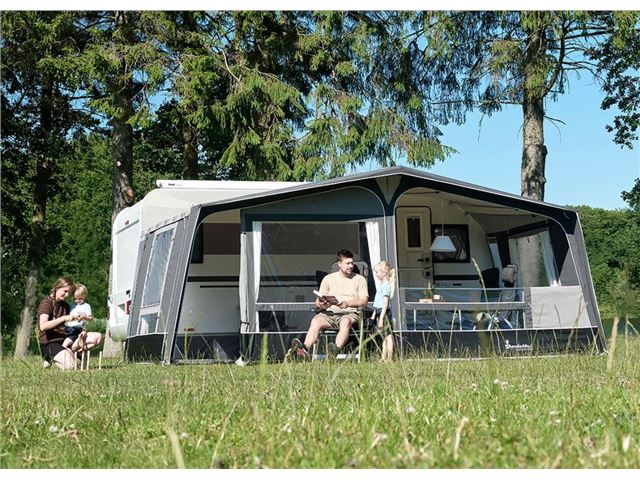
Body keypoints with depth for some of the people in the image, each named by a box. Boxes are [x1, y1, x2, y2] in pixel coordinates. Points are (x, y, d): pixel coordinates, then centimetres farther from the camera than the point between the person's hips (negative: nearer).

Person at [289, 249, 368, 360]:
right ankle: (304, 350, -50)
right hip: (329, 313, 2)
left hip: (349, 313, -2)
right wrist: (320, 304, -13)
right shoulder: (328, 279, 18)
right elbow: (318, 301, 13)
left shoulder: (359, 279, 14)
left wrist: (348, 303, -16)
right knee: (316, 321, -31)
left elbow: (364, 300, 2)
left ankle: (335, 351, -58)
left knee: (346, 322, -38)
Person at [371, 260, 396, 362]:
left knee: (388, 336, -8)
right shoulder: (381, 285, 17)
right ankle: (384, 358, 18)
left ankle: (390, 359, -7)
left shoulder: (386, 285, -13)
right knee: (384, 338, 13)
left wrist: (381, 317, -22)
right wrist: (374, 315, 26)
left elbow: (385, 302, -19)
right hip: (379, 312, 10)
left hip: (384, 312, -10)